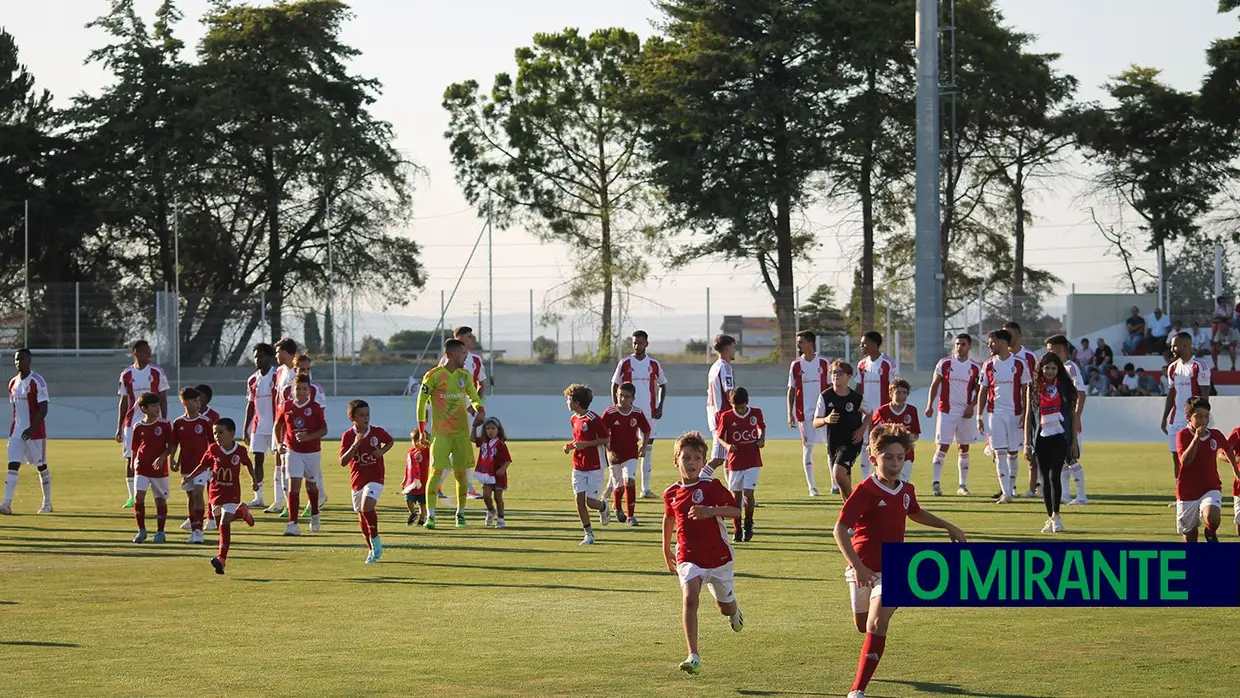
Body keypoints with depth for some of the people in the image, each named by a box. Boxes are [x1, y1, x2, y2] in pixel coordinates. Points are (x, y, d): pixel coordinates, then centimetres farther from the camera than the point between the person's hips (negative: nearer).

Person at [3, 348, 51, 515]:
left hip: (35, 432, -6)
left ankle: (47, 503, 19)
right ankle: (7, 504, -14)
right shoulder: (13, 383, 10)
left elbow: (43, 409, -16)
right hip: (17, 431, 6)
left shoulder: (37, 382, -11)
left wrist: (32, 429, -24)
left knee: (41, 467, 6)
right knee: (12, 465, -7)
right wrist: (14, 428, 15)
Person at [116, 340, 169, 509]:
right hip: (131, 423, 2)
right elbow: (123, 403, 10)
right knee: (130, 458, 0)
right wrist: (119, 428, 7)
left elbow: (163, 399, 3)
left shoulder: (157, 372, 1)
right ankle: (132, 496, 6)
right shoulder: (126, 375, 5)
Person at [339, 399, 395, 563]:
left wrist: (382, 451, -3)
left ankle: (375, 539, -7)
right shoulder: (347, 436, -7)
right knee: (362, 517, 12)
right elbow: (343, 462, -14)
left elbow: (391, 441, 17)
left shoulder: (378, 432, -5)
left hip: (375, 478, -3)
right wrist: (355, 445, -25)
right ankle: (371, 549, 28)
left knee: (367, 507, -26)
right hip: (357, 480, 3)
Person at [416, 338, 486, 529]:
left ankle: (460, 513, 20)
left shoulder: (465, 375, 9)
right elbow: (421, 401, -2)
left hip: (461, 432, 5)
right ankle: (430, 516, -11)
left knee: (461, 473, 6)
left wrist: (480, 410, -6)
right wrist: (422, 429, -4)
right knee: (436, 471, -12)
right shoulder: (433, 376, -6)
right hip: (440, 433, -4)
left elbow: (473, 396, 17)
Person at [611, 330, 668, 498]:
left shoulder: (654, 364, 4)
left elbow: (662, 385, 13)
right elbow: (615, 386, 4)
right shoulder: (625, 363, -1)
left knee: (648, 448, 4)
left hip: (649, 413, 2)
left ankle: (646, 488, 8)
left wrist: (660, 407, 3)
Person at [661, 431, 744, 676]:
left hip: (718, 556, -1)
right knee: (689, 599, -23)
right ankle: (693, 657, -25)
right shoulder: (671, 493, 1)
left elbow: (736, 510, -16)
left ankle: (734, 612, 57)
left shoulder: (711, 486, -10)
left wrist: (710, 511, -32)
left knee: (725, 606, 15)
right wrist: (666, 551, 28)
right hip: (689, 558, 1)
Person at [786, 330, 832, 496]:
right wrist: (790, 414, -1)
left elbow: (830, 387, 7)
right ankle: (812, 487, 6)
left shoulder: (824, 363, 2)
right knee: (808, 448, 2)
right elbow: (791, 390, 5)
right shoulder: (796, 365, 4)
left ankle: (835, 484, 4)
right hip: (804, 413, 0)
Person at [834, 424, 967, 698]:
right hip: (864, 570, -2)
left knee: (877, 625, -19)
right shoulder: (865, 491, -17)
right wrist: (857, 565, -33)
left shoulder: (906, 491, 2)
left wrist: (948, 526, 25)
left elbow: (916, 513, 28)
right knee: (863, 626, 16)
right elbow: (840, 529, -23)